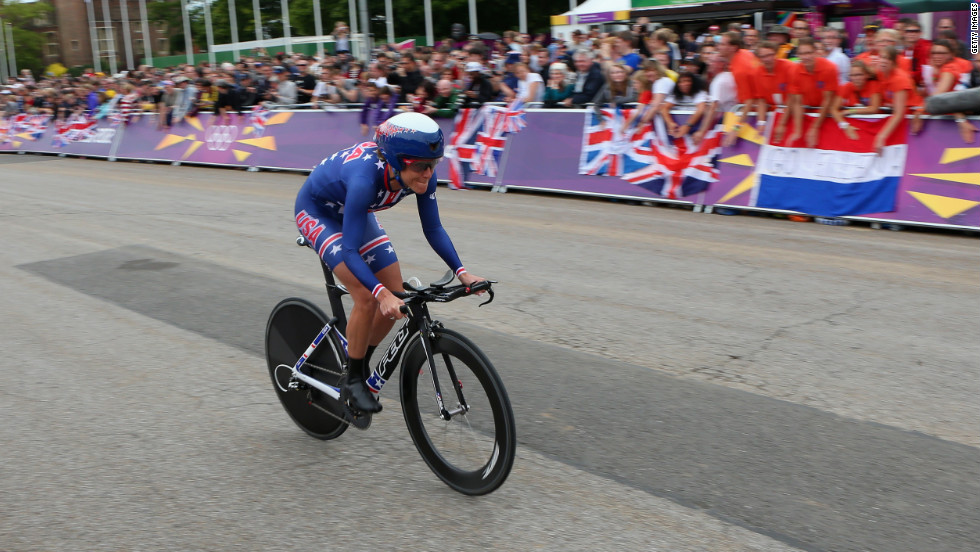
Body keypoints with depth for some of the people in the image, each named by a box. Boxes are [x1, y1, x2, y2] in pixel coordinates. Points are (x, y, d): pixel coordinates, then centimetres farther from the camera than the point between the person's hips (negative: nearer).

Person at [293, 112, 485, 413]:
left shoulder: (421, 177, -24)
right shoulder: (365, 178, -42)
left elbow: (433, 229, -12)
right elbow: (350, 251, -42)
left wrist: (462, 272, -22)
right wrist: (381, 294, -53)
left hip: (352, 211, 7)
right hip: (316, 211, -6)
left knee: (396, 295, -3)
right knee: (367, 297, -21)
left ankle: (360, 367, 18)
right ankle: (352, 382, -2)